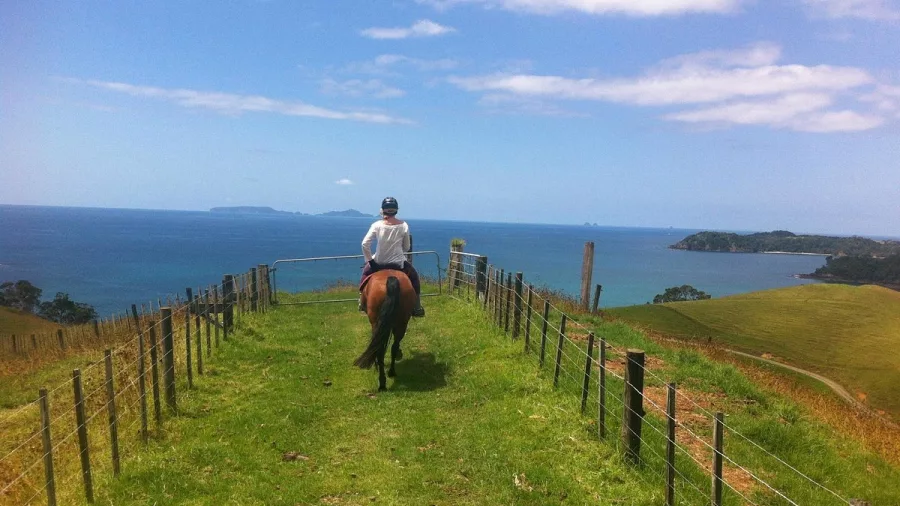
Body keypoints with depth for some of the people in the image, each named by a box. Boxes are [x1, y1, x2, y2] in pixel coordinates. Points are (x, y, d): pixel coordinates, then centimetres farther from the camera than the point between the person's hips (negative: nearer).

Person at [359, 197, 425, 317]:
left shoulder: (377, 225, -10)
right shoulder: (403, 226, -7)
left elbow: (365, 244, -14)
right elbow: (407, 247, 0)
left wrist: (369, 260, -2)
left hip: (379, 262, 1)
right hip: (399, 263, -1)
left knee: (365, 272, 32)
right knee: (414, 276, 25)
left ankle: (362, 302, 33)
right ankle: (417, 308, 23)